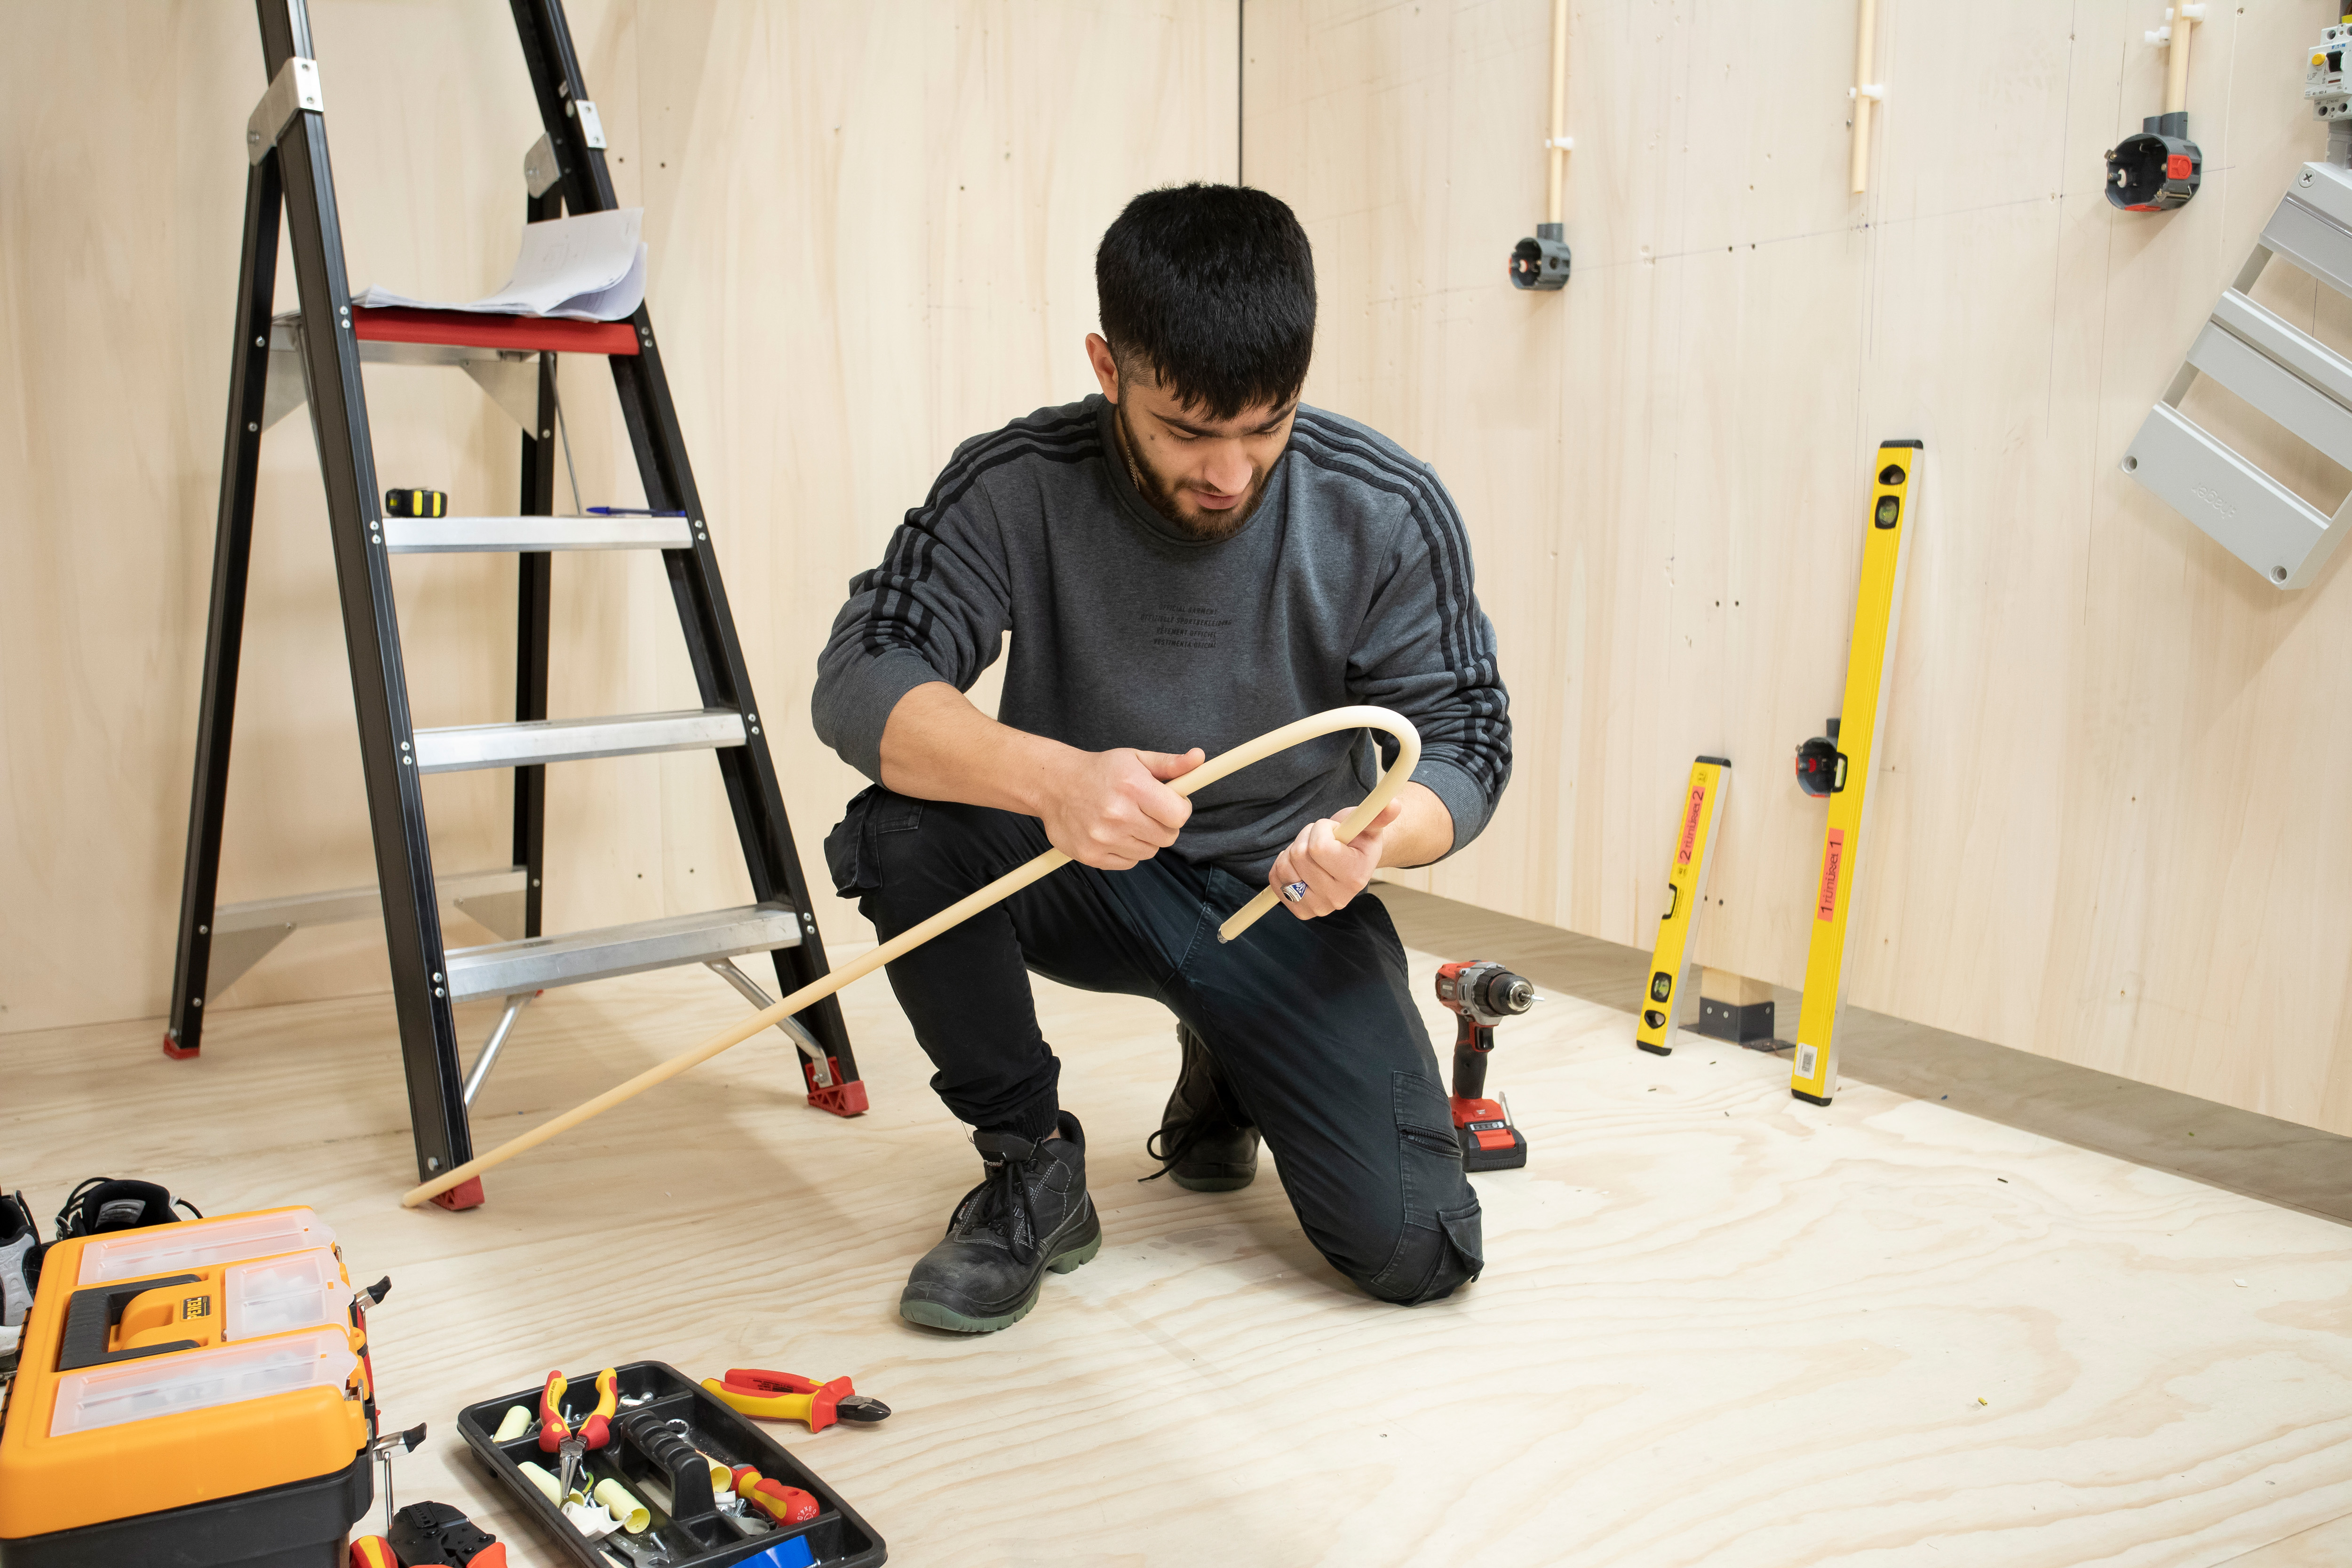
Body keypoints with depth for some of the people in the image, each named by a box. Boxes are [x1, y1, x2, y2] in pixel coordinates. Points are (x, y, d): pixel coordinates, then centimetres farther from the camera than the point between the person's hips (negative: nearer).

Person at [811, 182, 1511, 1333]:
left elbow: (1463, 739, -9)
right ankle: (1031, 1164, -6)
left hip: (1283, 894, 1)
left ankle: (1225, 1080, 22)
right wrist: (1050, 776, -45)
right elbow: (860, 679, -25)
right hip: (1079, 873, 0)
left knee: (1415, 1250, -13)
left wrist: (1380, 833, -33)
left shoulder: (1390, 515, -15)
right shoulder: (1016, 487, -17)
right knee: (900, 832, -31)